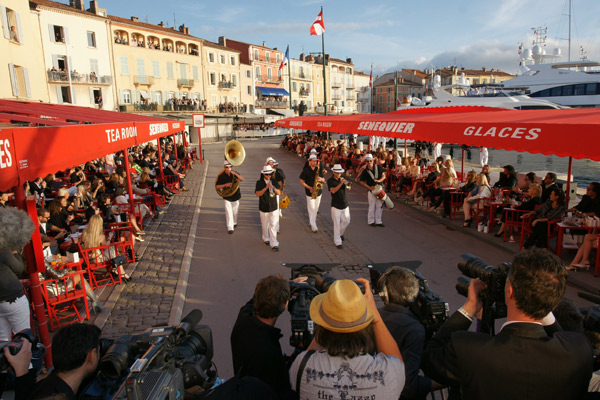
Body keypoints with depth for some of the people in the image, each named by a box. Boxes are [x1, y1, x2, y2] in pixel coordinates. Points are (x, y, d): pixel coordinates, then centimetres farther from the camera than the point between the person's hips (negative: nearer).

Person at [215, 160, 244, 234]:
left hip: (236, 196, 3)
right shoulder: (221, 176, -8)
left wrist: (235, 174, -28)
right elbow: (216, 187, -8)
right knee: (229, 212, -9)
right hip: (227, 197, -2)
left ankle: (234, 223, 40)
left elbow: (242, 179, -15)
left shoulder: (234, 173, -2)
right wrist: (225, 185, -22)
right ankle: (230, 228, -6)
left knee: (235, 212, 15)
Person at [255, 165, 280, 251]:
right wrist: (266, 188, -28)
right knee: (265, 225, 15)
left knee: (273, 225, -4)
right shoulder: (259, 182, -7)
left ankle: (274, 244, -3)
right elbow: (257, 194, -18)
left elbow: (279, 193, -5)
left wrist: (273, 187, -23)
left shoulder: (274, 182, 1)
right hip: (264, 207, -1)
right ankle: (266, 238, 38)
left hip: (273, 207, 1)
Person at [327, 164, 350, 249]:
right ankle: (337, 242, 5)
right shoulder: (330, 181, -7)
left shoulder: (342, 179, 5)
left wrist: (345, 182, -28)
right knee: (337, 224, -3)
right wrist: (341, 183, -33)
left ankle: (340, 233, 42)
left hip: (344, 205, 5)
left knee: (346, 221, 15)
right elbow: (333, 191, -22)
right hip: (336, 206, -5)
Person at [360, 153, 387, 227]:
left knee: (380, 205, 7)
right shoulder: (365, 171, -7)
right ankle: (371, 221, 16)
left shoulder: (378, 167, 0)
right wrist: (369, 187, -15)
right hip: (371, 190, -3)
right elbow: (362, 182, -3)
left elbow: (384, 176, 4)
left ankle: (378, 221, 18)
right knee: (372, 206, 2)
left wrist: (379, 180, -16)